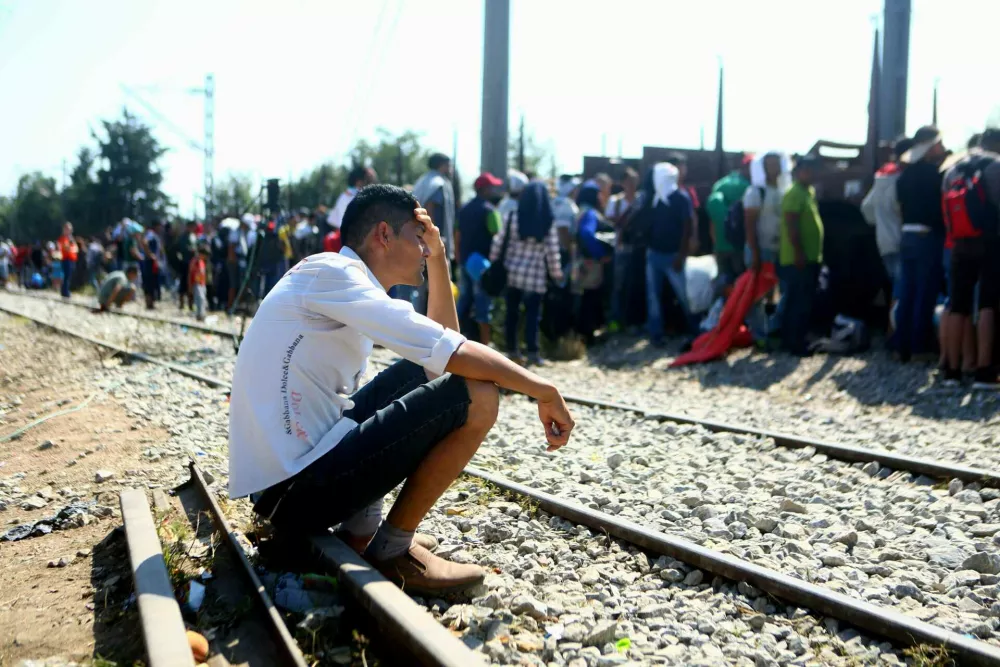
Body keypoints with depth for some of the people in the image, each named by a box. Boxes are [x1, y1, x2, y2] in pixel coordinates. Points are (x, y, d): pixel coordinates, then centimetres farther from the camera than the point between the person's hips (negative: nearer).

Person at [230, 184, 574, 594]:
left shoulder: (340, 287, 18)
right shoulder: (331, 272, -12)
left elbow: (443, 342, 23)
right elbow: (458, 355, -20)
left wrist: (438, 257, 18)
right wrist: (544, 391, -9)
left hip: (289, 471, 10)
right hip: (297, 488, -10)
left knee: (421, 372, 21)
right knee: (477, 395, -13)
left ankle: (361, 525, 15)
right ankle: (392, 550, -2)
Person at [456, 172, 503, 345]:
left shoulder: (464, 209, 13)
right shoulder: (489, 210, -10)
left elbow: (458, 237, 15)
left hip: (466, 261, 7)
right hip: (483, 262, -7)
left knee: (464, 301, 13)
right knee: (483, 303, -4)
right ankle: (484, 345, -3)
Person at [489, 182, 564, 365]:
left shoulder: (512, 217, -2)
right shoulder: (548, 223, -5)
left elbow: (498, 242, -1)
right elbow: (552, 252, -5)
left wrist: (494, 263, 10)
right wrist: (557, 274, 5)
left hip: (511, 272, 2)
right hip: (535, 276, -2)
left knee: (511, 312, 10)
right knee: (532, 314, 3)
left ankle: (512, 350, 16)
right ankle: (532, 352, 0)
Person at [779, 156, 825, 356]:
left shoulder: (809, 192, 17)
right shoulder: (794, 194, -13)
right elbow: (791, 225, -20)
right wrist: (799, 253, -24)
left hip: (810, 258, 10)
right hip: (798, 259, -10)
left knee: (804, 302, 13)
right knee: (799, 303, -8)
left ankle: (796, 340, 20)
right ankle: (794, 343, -4)